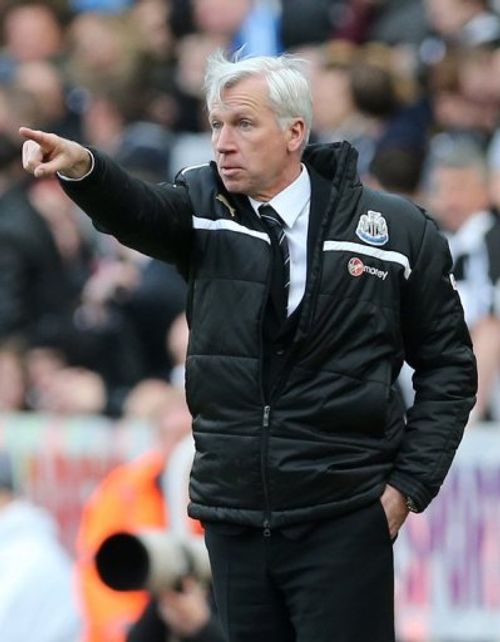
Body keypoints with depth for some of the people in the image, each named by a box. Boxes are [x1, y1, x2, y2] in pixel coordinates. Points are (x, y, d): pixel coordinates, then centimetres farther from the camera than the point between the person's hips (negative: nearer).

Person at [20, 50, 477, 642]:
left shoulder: (397, 231, -2)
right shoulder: (203, 208, 3)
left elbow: (446, 364, 4)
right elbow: (138, 213, -20)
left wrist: (410, 483, -3)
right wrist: (81, 168, -41)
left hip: (342, 520, -3)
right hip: (234, 518, 3)